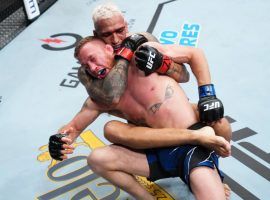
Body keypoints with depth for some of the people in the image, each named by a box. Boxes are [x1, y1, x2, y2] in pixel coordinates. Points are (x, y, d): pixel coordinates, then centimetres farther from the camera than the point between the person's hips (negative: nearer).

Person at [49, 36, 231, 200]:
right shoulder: (101, 98, 7)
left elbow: (195, 54, 3)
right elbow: (74, 127, 14)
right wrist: (62, 142, -10)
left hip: (193, 146, -5)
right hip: (160, 153, 5)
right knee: (97, 159, -10)